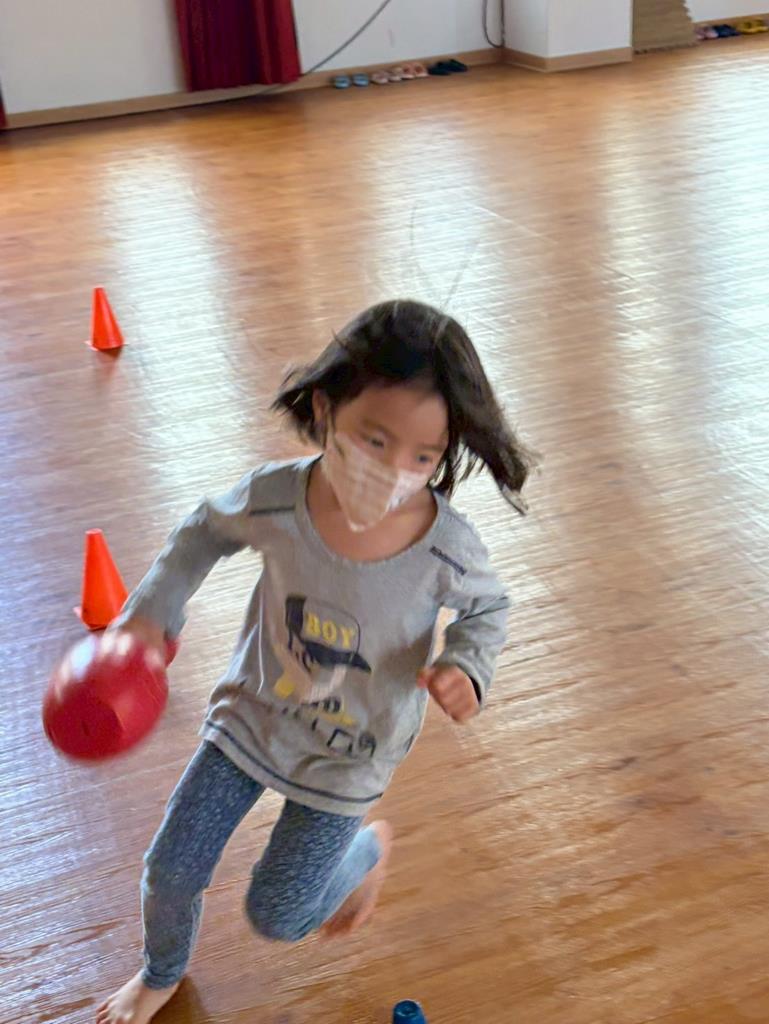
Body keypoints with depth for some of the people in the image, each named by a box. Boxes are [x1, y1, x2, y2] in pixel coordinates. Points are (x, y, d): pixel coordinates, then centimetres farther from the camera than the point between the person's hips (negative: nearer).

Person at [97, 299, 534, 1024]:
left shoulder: (448, 549, -31)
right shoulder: (274, 497, -28)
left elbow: (486, 609, -6)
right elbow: (208, 530, -2)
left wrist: (465, 668, -26)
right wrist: (150, 610, -11)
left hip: (347, 758, -2)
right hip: (252, 713, 2)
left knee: (277, 918, 7)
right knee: (169, 871, 13)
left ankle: (369, 850, 40)